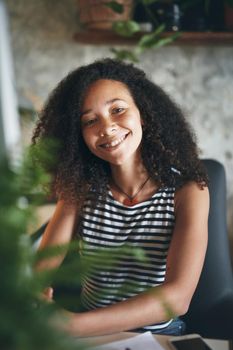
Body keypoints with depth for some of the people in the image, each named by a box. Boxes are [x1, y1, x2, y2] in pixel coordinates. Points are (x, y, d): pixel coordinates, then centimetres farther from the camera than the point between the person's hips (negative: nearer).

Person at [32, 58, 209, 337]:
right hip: (91, 331, 4)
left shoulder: (188, 191, -12)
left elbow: (178, 296, -23)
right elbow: (42, 265, -7)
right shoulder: (81, 190, 0)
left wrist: (71, 325, -34)